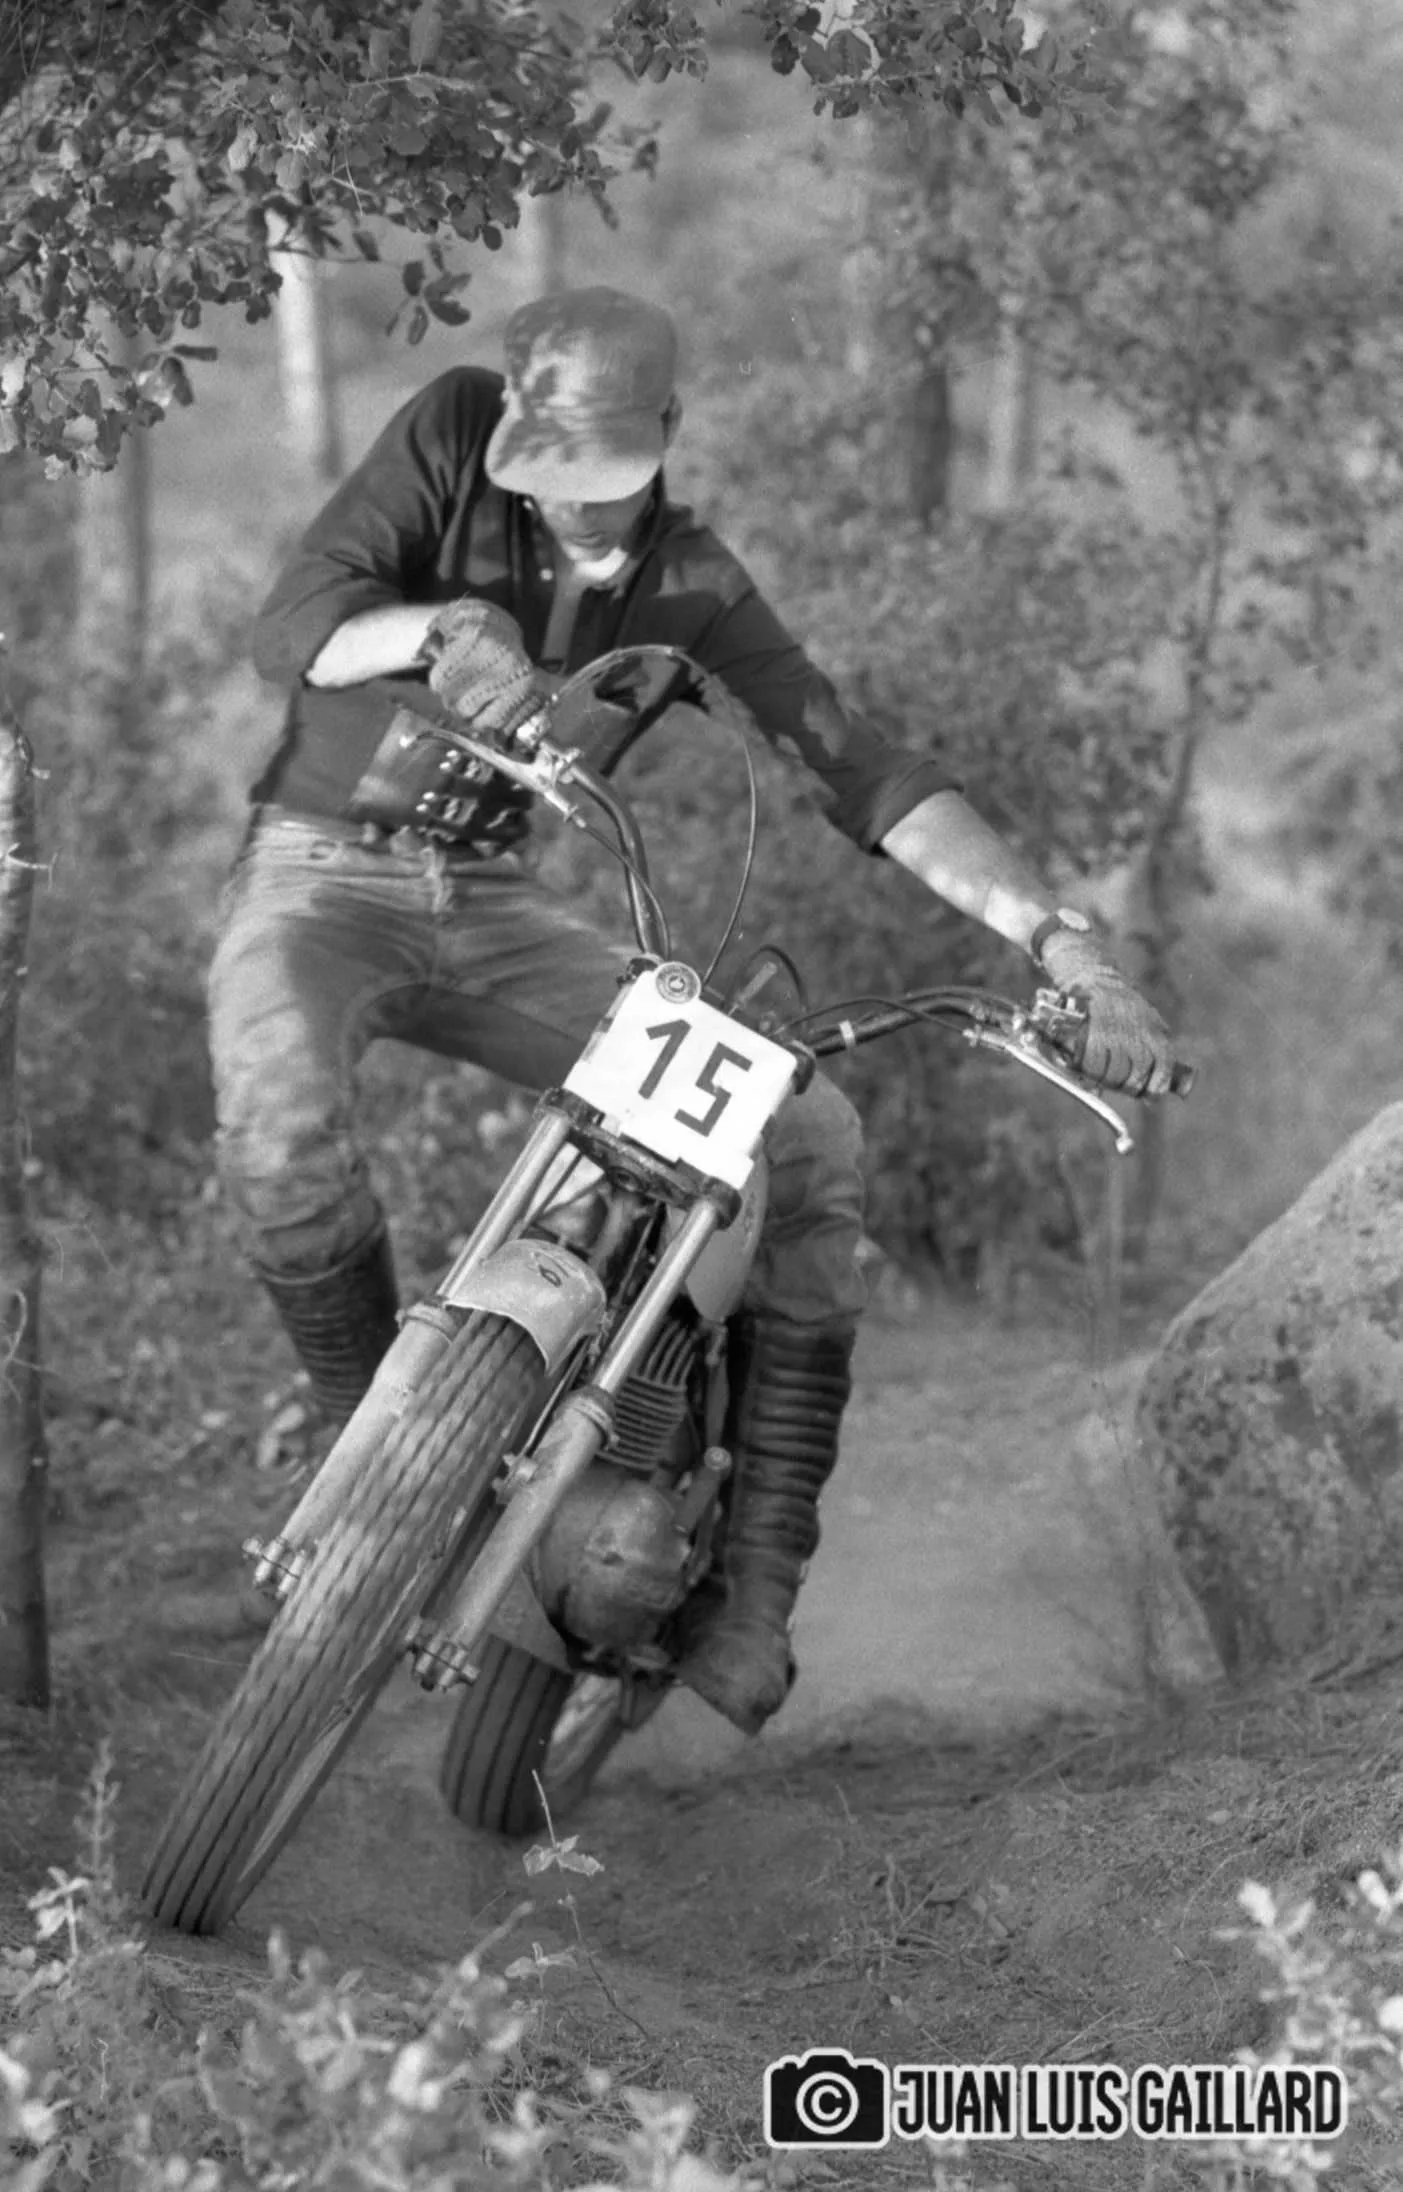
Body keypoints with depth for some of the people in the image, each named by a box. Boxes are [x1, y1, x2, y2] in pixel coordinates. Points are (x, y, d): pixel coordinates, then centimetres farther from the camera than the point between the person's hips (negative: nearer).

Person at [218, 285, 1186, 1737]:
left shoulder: (683, 583, -4)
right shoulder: (453, 431, -12)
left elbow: (861, 772, -9)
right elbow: (289, 629, -21)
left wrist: (1063, 944, -21)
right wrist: (440, 627, -45)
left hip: (492, 907, 4)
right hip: (322, 872, -3)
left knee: (808, 1137, -11)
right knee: (280, 1123, -38)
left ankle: (753, 1585, -8)